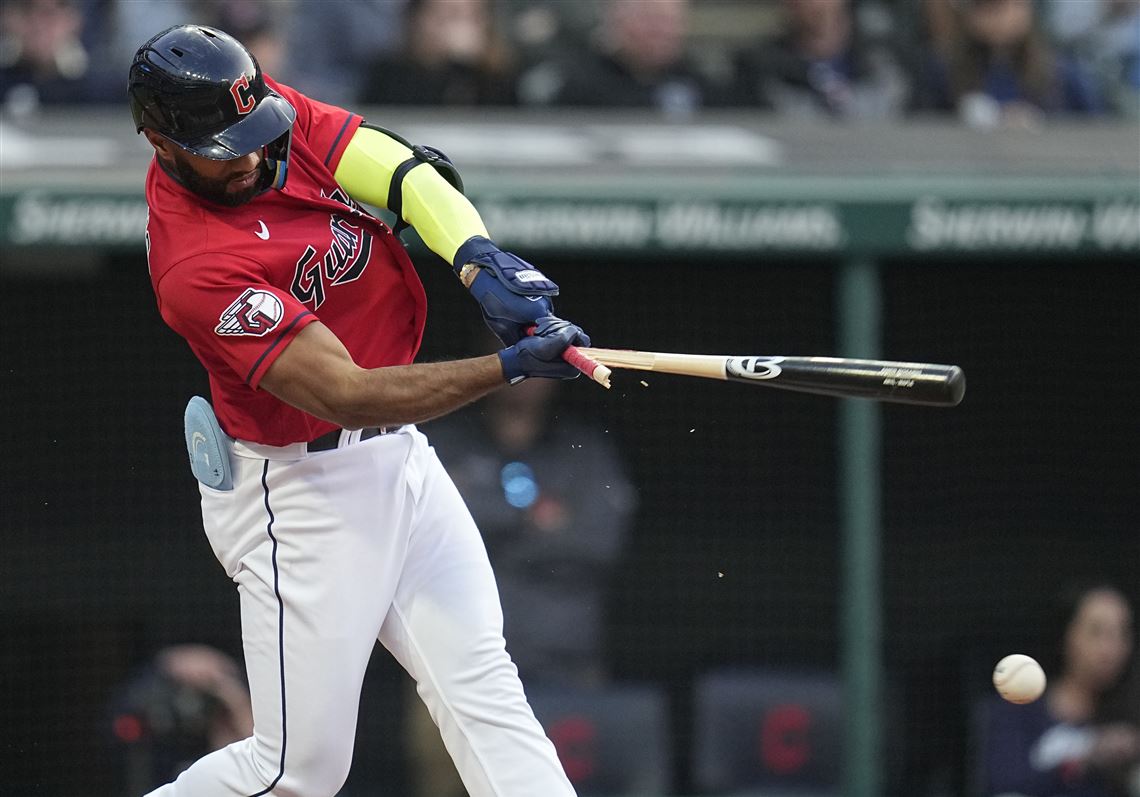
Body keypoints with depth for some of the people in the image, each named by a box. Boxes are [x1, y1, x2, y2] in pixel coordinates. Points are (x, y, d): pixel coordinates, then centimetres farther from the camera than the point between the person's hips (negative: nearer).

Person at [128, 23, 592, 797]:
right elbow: (345, 395, -30)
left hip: (400, 460, 8)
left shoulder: (275, 115, -7)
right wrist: (510, 366, -37)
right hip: (304, 493, -8)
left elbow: (409, 174, -12)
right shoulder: (195, 268, -28)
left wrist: (480, 262, -32)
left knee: (482, 688, 2)